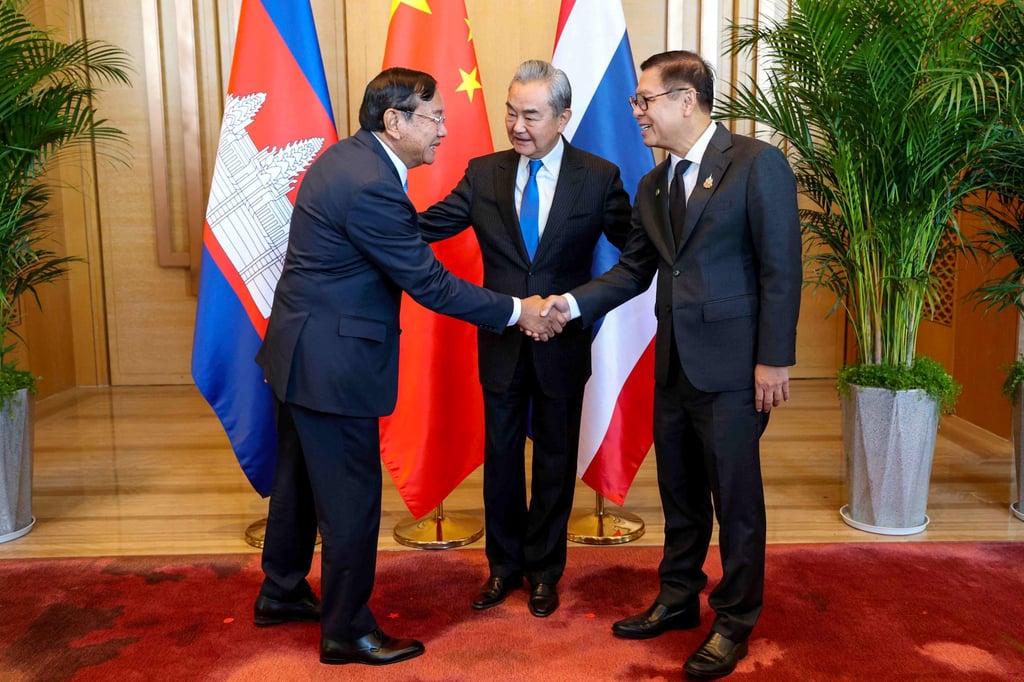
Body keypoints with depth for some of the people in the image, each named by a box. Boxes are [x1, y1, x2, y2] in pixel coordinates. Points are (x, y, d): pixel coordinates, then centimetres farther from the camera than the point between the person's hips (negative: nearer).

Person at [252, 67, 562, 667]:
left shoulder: (347, 155, 6)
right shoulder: (371, 188, -25)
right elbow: (430, 284, -21)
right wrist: (517, 312, -13)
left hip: (301, 350, 11)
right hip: (333, 364, -11)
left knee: (300, 477, 23)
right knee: (352, 497, 3)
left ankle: (281, 593, 41)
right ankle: (347, 630, 20)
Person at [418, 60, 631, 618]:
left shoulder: (599, 178, -6)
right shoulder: (484, 174, -1)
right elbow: (426, 226, -6)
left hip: (563, 344, -1)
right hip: (501, 343, 2)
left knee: (555, 458, 13)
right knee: (500, 456, 13)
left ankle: (544, 571, 32)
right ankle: (504, 566, 32)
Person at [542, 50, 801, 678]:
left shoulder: (757, 164, -9)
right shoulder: (653, 186, 11)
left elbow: (781, 269, -12)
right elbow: (633, 271, 11)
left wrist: (774, 360, -15)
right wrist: (572, 304, -3)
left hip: (731, 366, -7)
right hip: (674, 364, 7)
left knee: (735, 498, 6)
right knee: (680, 494, 18)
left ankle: (735, 622, 23)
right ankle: (678, 601, 35)